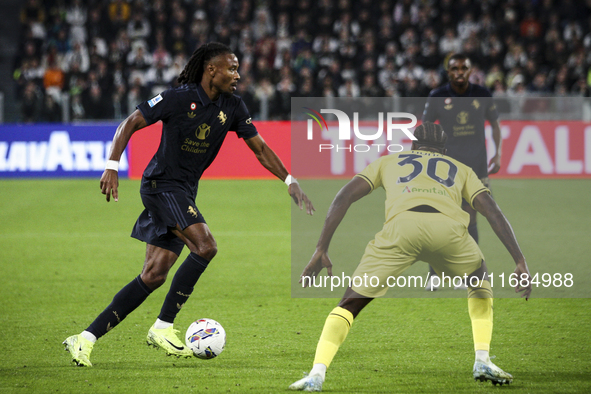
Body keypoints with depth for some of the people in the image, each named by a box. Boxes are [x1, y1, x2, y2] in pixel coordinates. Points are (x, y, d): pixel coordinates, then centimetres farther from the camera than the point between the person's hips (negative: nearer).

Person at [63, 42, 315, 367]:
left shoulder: (232, 107, 5)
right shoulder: (179, 98, -14)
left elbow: (260, 148, 13)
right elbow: (130, 123, -11)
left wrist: (290, 182, 6)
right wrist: (112, 166, -21)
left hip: (184, 193, 7)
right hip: (161, 185, -7)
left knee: (154, 276, 1)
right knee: (205, 246, -23)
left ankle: (86, 338, 4)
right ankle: (163, 327, -14)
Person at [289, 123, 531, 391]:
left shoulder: (389, 161, 37)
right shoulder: (460, 169, 38)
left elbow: (344, 197, 25)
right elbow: (493, 211, 25)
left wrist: (321, 251, 22)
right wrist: (520, 262, 23)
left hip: (401, 225, -1)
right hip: (448, 226, 1)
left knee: (350, 303, 12)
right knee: (480, 281, 33)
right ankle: (482, 361, 20)